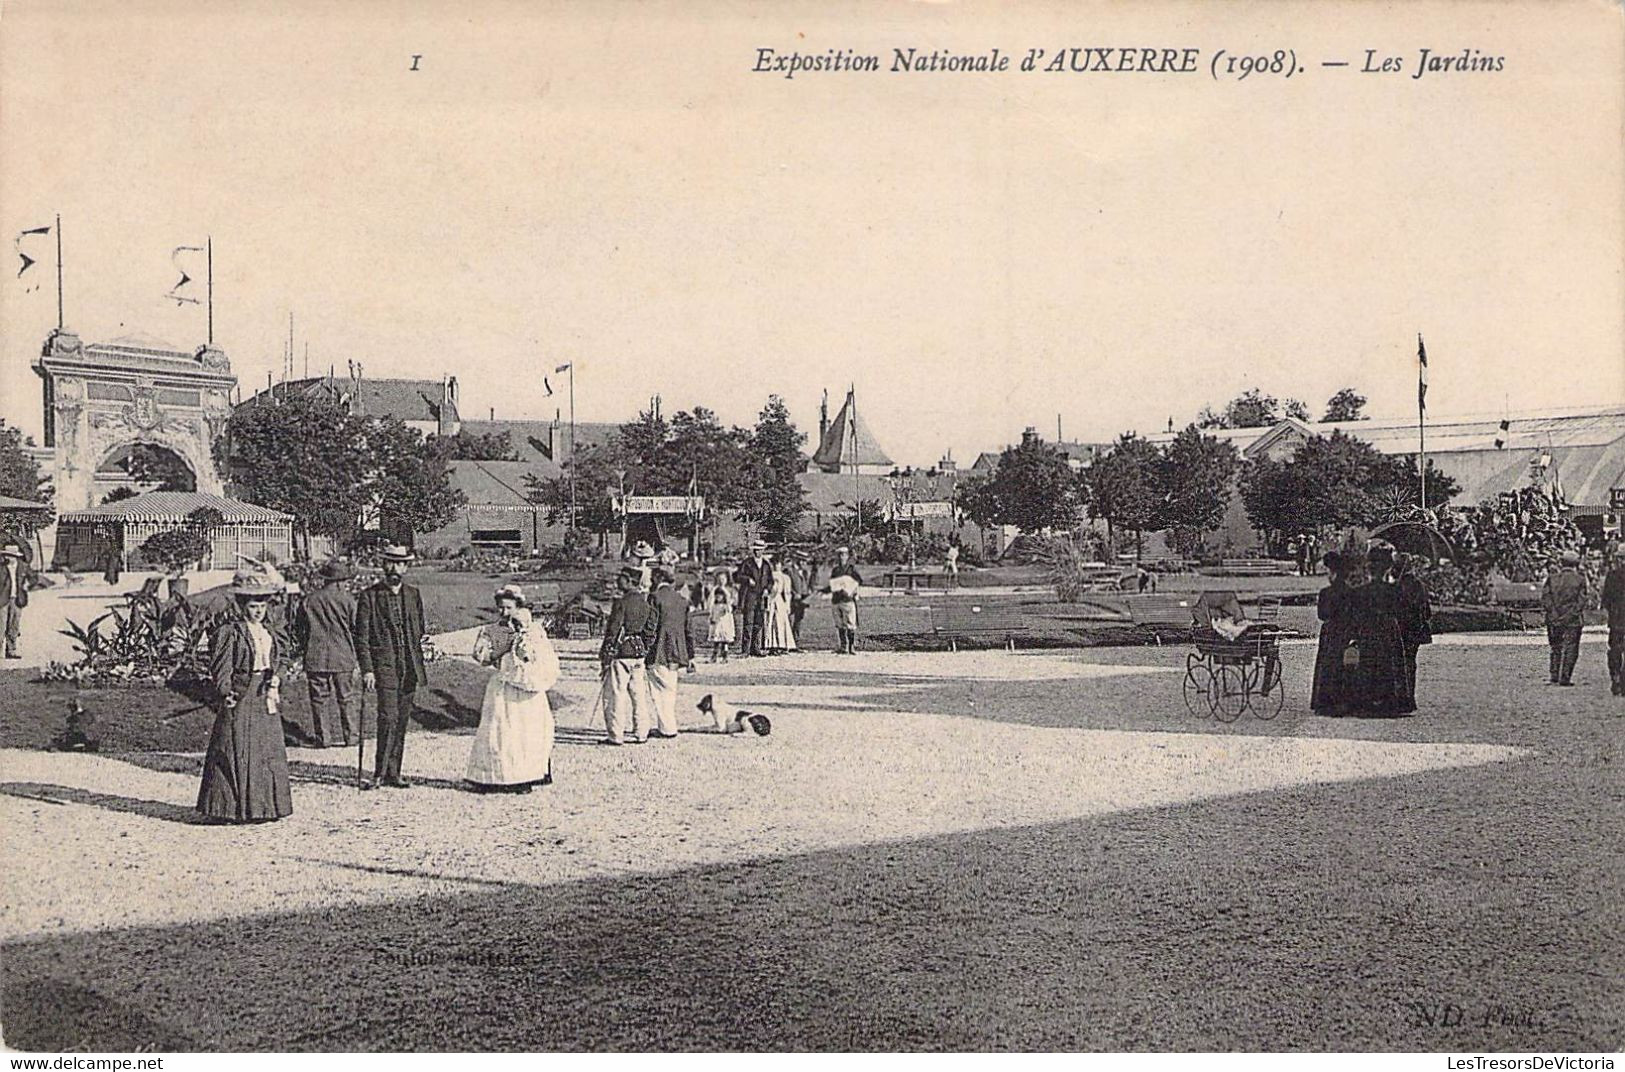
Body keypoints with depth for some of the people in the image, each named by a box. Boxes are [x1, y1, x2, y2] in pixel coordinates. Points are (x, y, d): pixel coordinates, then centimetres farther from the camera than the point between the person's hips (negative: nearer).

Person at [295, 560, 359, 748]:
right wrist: (353, 649, 14)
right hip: (343, 657, -1)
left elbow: (298, 629, 7)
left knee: (319, 698, 7)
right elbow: (356, 628, -4)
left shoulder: (308, 600, 0)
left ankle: (323, 738, 9)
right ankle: (350, 735, 13)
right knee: (346, 697, 9)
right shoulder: (348, 599, -6)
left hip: (315, 658, 1)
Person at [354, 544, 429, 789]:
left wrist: (422, 638, 3)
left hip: (410, 667, 5)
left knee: (402, 720, 7)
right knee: (388, 717, -15)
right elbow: (361, 637, -4)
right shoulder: (370, 596, -1)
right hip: (385, 665, -5)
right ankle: (381, 773, -8)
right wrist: (367, 670, -11)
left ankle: (392, 773, 14)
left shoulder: (413, 595, 13)